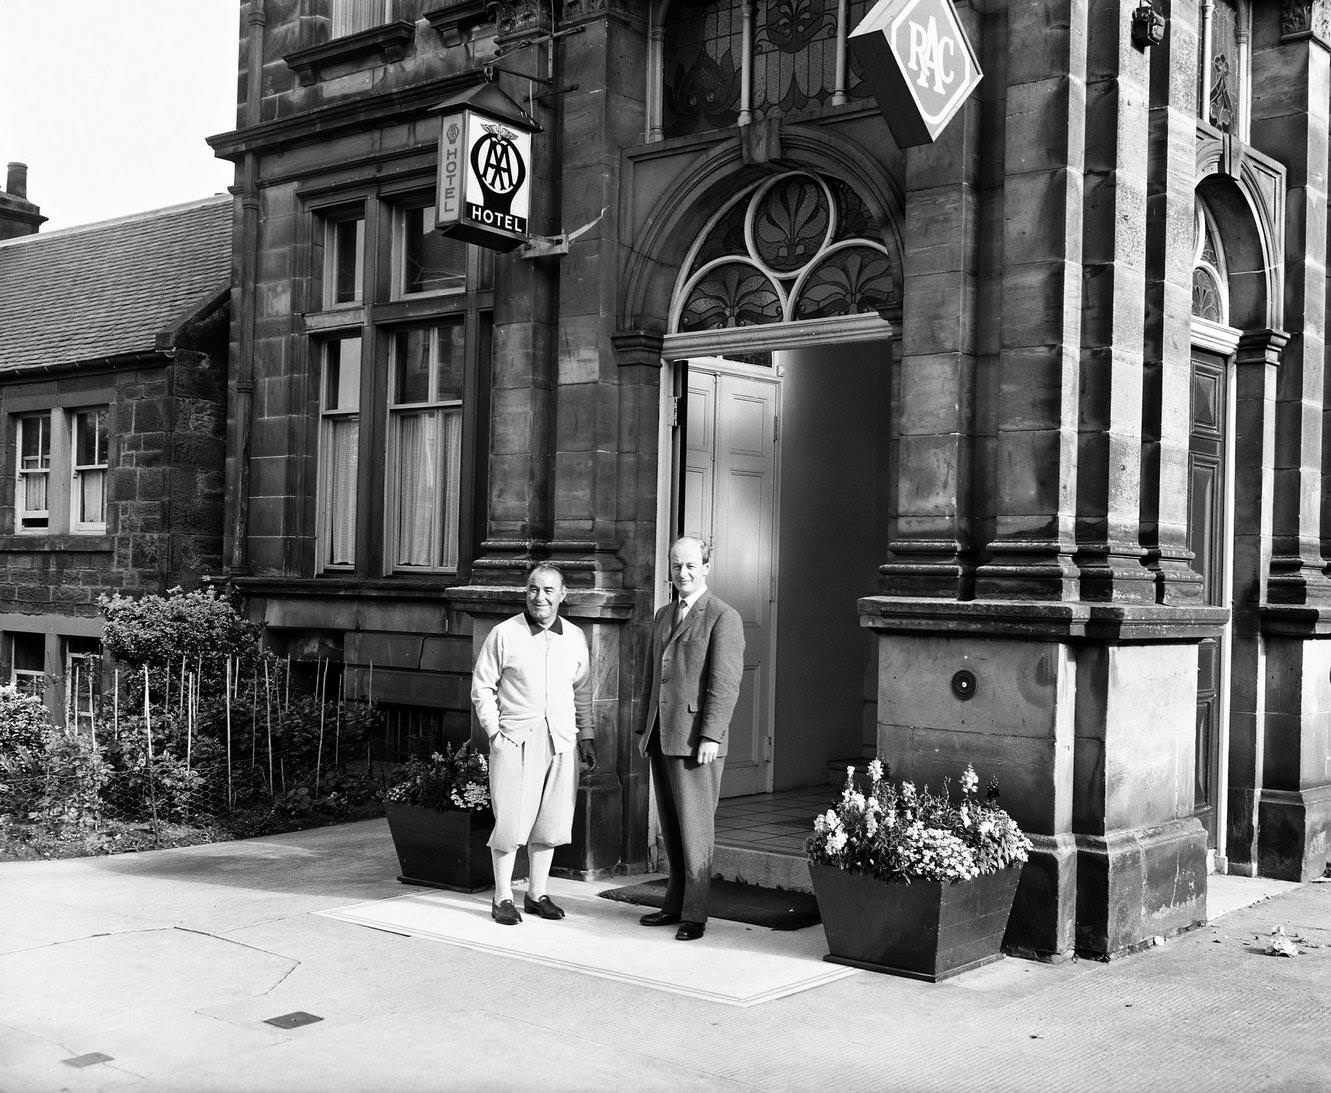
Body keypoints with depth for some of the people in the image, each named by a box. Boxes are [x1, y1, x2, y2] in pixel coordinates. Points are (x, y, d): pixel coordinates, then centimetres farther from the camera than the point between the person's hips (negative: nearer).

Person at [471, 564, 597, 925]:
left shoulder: (575, 638, 9)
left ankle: (537, 893, 21)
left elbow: (582, 690, 18)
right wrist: (493, 731, -6)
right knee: (510, 821, -2)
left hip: (560, 742, 4)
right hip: (515, 739, -4)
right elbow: (482, 686, 0)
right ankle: (503, 898, 10)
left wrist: (587, 736, 14)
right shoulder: (505, 634, -3)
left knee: (550, 821, 9)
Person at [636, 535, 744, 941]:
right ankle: (675, 903, 20)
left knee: (694, 827, -4)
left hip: (696, 740, -7)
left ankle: (694, 914, 3)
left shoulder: (723, 617, -7)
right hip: (661, 737, 7)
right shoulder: (663, 616, 17)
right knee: (671, 827, 11)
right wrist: (646, 728, 16)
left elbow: (725, 683, -13)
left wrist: (711, 736, -18)